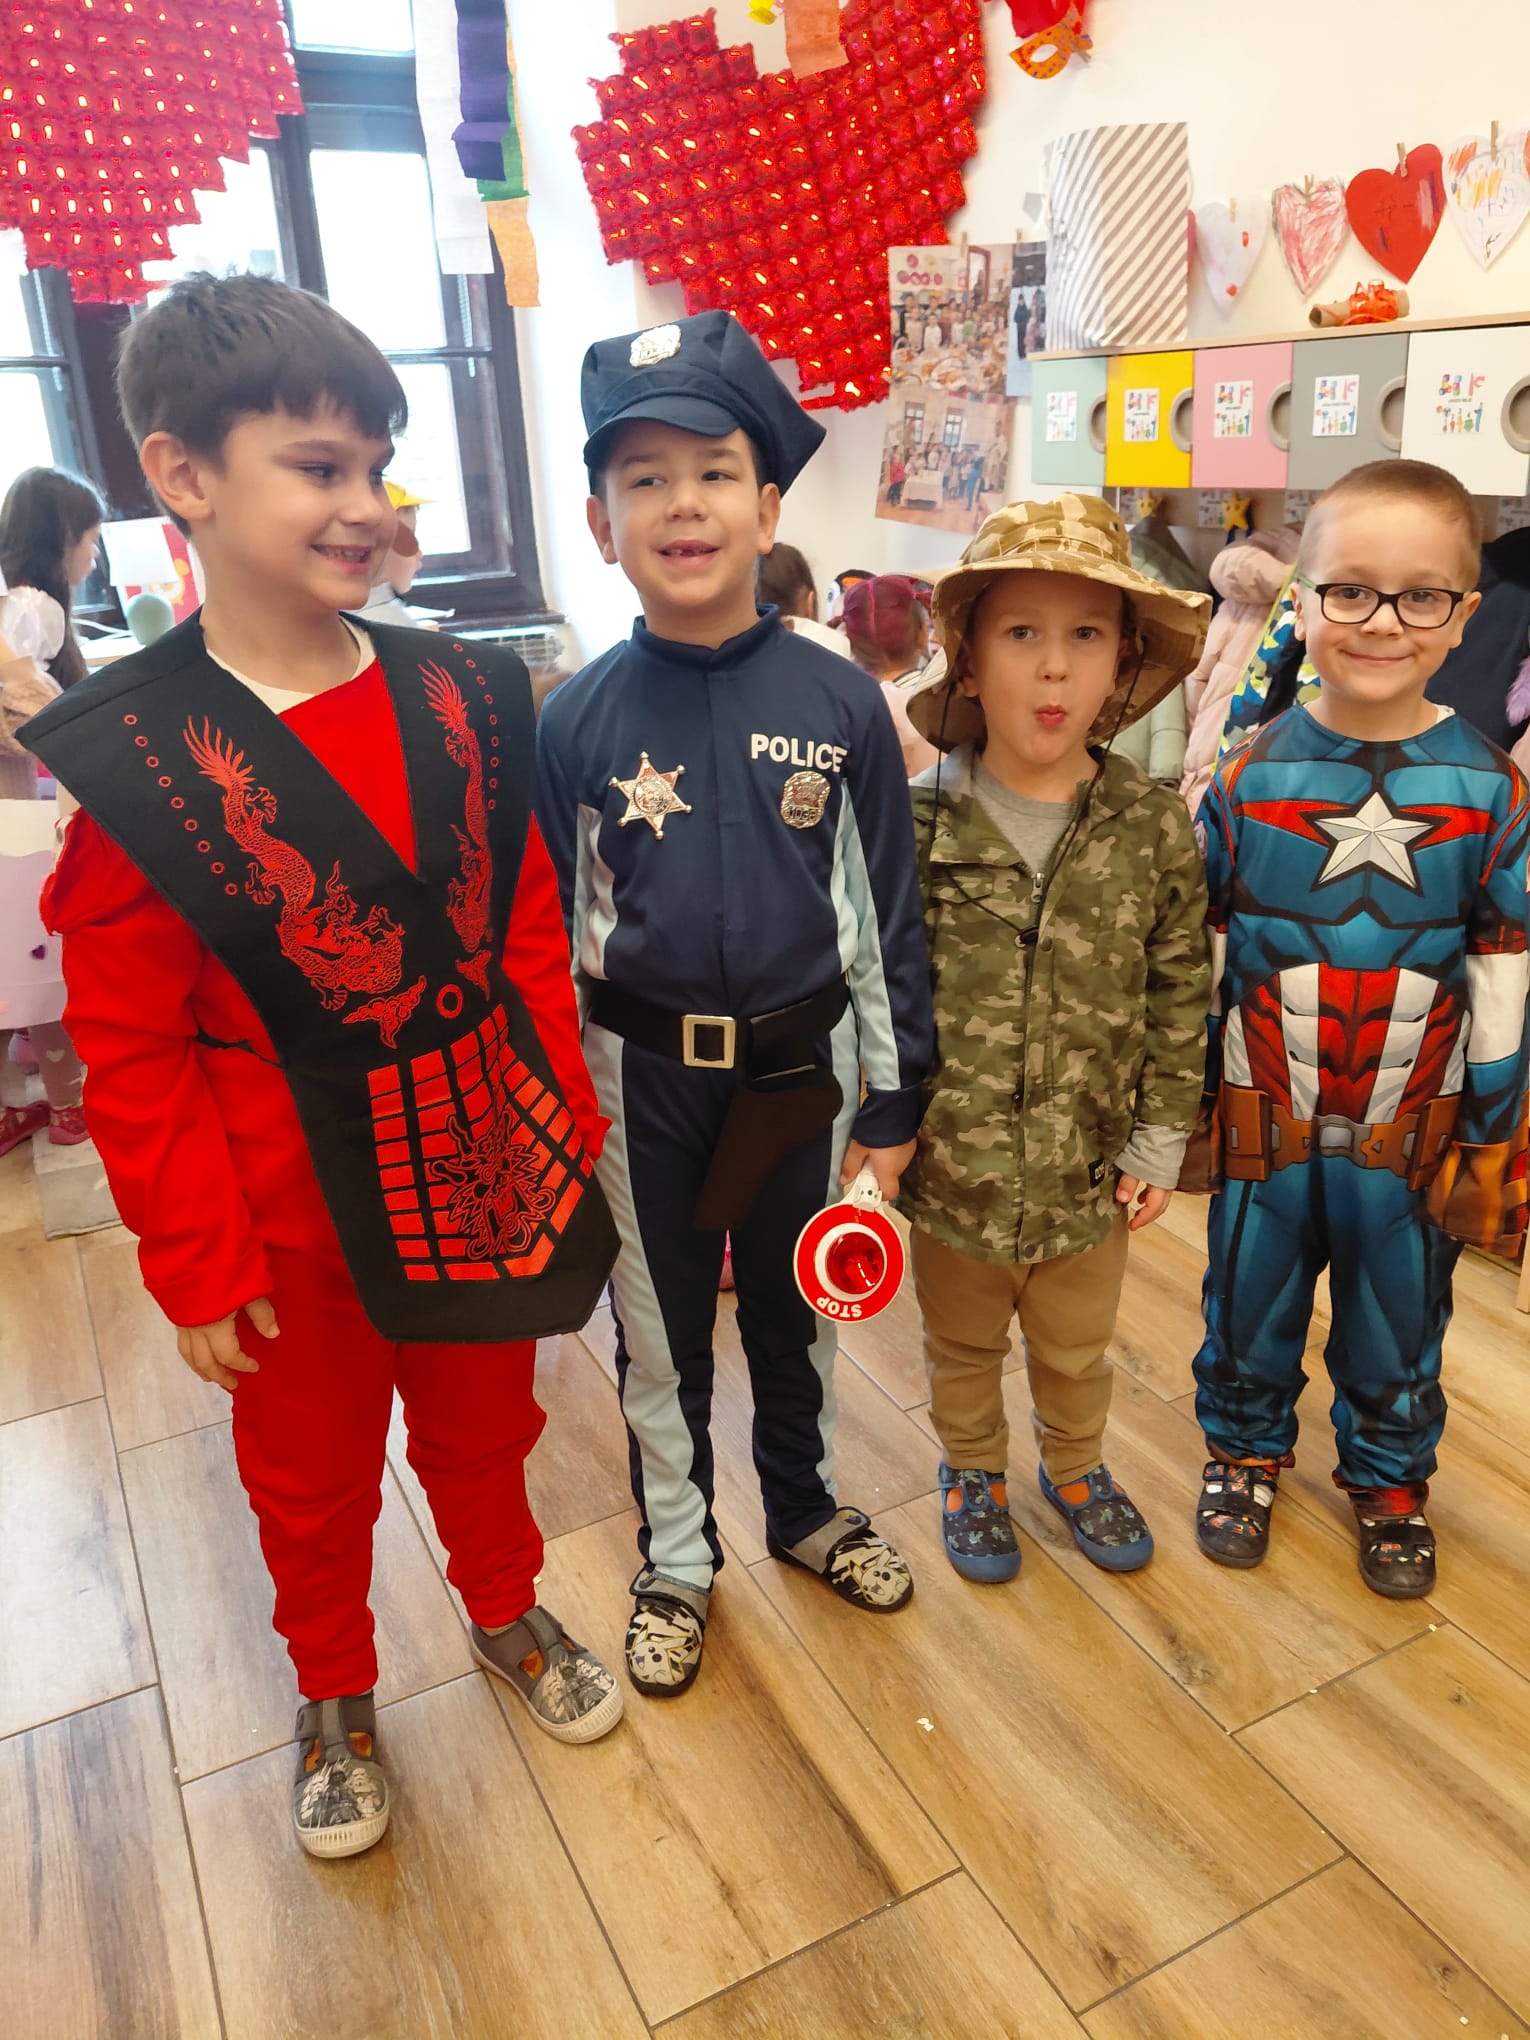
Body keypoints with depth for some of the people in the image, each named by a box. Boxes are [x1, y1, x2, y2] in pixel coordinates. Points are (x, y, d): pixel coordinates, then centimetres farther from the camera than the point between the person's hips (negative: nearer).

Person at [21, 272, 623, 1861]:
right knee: (312, 1478, 20)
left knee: (482, 1429, 24)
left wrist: (565, 1125, 2)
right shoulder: (133, 759, -16)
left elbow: (527, 928, 2)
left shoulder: (461, 698, -4)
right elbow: (129, 1054, -12)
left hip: (481, 1171, 3)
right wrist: (196, 1267, -9)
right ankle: (334, 1694, 47)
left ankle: (506, 1610, 53)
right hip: (293, 1207, -3)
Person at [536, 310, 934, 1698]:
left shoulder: (839, 704, -8)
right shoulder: (576, 719, -8)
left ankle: (806, 1507, 48)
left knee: (798, 1313, 21)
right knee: (660, 1332, 16)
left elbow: (887, 914, -3)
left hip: (802, 1063, 1)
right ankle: (677, 1558, 41)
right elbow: (547, 931, -2)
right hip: (640, 1077, 0)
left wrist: (892, 1107, -1)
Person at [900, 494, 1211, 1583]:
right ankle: (973, 1470, 52)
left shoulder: (1154, 828, -11)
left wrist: (1162, 1139, -1)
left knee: (1078, 1350, 26)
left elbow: (1179, 997, -2)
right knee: (963, 1349, 24)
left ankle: (1075, 1466, 55)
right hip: (950, 1169, -1)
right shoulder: (912, 828, -15)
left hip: (1090, 1175, 2)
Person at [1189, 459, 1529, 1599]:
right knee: (1252, 1299, 17)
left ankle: (1389, 1477, 44)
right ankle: (1245, 1448, 43)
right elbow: (1201, 957, -1)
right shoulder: (1250, 777, -7)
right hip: (1264, 1117, 0)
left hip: (1414, 1128, 0)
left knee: (1398, 1320, 18)